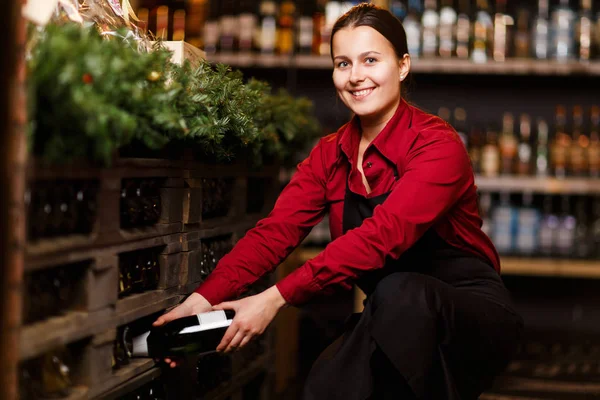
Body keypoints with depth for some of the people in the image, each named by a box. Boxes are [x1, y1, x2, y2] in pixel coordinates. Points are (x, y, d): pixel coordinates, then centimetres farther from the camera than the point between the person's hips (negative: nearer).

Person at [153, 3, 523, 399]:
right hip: (398, 327, 4)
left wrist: (277, 298, -36)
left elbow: (383, 235, -29)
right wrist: (203, 299, -25)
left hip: (471, 314, -4)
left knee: (399, 291, -37)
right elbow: (276, 231, -8)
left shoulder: (437, 144, -15)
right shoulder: (331, 154, 5)